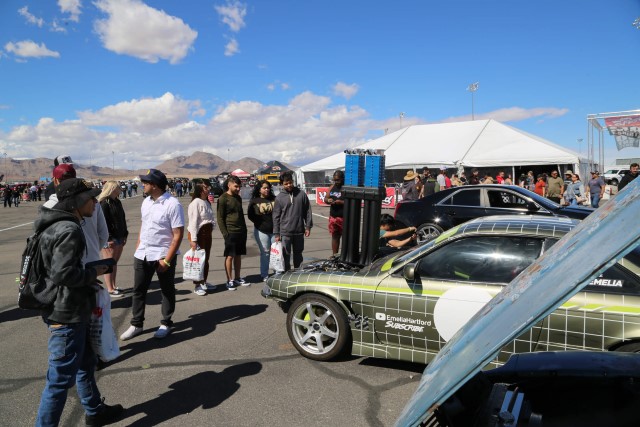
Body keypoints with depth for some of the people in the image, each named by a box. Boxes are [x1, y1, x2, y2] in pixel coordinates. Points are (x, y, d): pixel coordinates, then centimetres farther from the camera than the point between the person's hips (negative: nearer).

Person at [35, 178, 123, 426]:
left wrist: (90, 271, 11)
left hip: (68, 311, 11)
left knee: (85, 363, 24)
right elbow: (63, 274, -29)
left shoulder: (57, 226, 10)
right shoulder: (69, 230, -22)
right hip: (67, 315, -11)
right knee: (61, 378, 1)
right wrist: (94, 273, -14)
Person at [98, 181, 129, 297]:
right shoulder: (104, 203, -12)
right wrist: (108, 239, -20)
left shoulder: (117, 202, 14)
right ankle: (110, 289, 2)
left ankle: (113, 286, 22)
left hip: (119, 238, 8)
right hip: (110, 239, -8)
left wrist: (125, 234, 14)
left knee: (115, 262, 14)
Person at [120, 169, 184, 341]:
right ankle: (136, 325, 26)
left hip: (163, 255, -7)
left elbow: (178, 235, -18)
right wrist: (137, 248, 12)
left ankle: (166, 324, 24)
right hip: (142, 254, 7)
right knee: (138, 290, 12)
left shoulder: (172, 204, -17)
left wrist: (167, 260, -19)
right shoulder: (146, 202, 6)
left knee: (167, 291, 10)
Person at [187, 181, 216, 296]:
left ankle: (203, 282, 27)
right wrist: (193, 239, -23)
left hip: (207, 232, 9)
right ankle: (197, 286, 8)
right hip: (199, 233, -9)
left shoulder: (206, 202, 11)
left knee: (206, 259, 15)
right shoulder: (196, 203, -17)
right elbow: (193, 222, -21)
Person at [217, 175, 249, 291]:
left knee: (238, 255, 11)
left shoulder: (238, 197, 13)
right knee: (229, 256, -1)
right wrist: (225, 233, -14)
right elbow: (220, 218, -9)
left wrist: (244, 229, 15)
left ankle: (237, 278, 21)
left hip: (241, 232, 7)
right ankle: (229, 280, 5)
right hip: (230, 232, -6)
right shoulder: (223, 198, -7)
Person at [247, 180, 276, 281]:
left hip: (274, 230, 1)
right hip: (261, 231, -1)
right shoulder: (254, 201, 0)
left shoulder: (274, 199, 4)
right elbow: (250, 215, 2)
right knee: (265, 252, 6)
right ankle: (264, 275, 15)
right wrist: (259, 223, -4)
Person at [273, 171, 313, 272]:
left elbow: (307, 211, 6)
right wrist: (276, 233, -2)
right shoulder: (279, 197, -1)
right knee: (286, 256, 1)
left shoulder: (301, 194, 2)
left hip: (299, 231, 2)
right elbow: (276, 216, 0)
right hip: (285, 232, -2)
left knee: (298, 254, 15)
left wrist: (308, 226, 1)